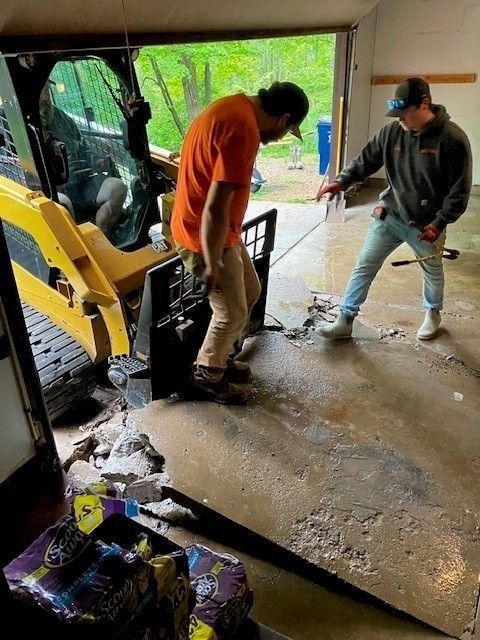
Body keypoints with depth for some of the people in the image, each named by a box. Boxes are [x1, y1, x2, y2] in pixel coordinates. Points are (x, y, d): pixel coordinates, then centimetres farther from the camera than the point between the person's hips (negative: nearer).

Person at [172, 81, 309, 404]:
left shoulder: (236, 107, 6)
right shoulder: (243, 130, -26)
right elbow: (215, 208, -30)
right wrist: (213, 264, -20)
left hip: (220, 229, 10)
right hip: (206, 235, -10)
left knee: (250, 291, 21)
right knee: (232, 312, 5)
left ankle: (222, 357, 38)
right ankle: (207, 378, 27)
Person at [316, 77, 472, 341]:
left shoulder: (452, 138, -16)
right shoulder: (392, 131, -6)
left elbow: (460, 189, -13)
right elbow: (366, 160, 3)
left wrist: (439, 223, -16)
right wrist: (342, 181, -14)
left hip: (426, 224, -2)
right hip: (388, 216, 2)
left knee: (433, 272, 19)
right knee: (364, 266, -1)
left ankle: (433, 314, 46)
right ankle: (345, 320, 8)